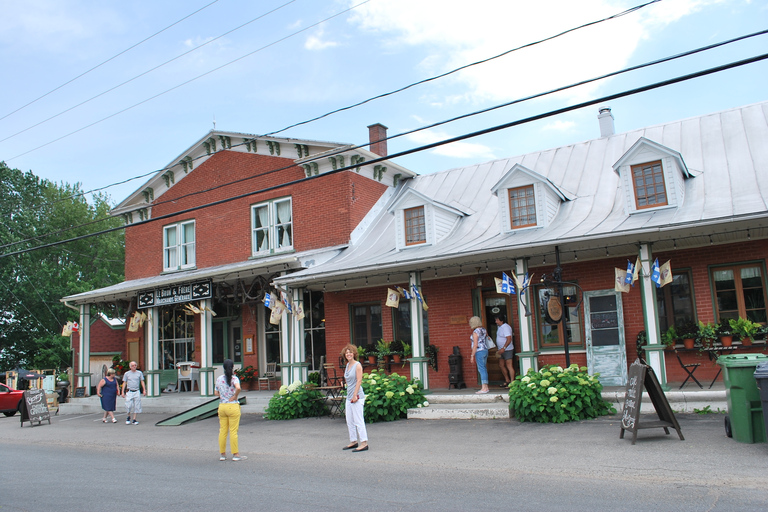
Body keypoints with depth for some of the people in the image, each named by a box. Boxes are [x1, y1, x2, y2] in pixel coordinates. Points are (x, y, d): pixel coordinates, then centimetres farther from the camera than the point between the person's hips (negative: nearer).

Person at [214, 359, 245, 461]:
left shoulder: (219, 379, 6)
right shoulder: (234, 378, -10)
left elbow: (216, 393, 11)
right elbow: (238, 388, -28)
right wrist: (235, 397, -12)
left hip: (222, 406, 5)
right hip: (232, 406, -5)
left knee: (222, 431, 11)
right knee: (233, 431, 1)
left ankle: (222, 454, 18)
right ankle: (235, 455, 6)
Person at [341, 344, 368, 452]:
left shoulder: (357, 365, -9)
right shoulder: (347, 365, 14)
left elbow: (359, 381, -15)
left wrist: (355, 395, -19)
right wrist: (349, 395, 16)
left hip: (357, 397, -8)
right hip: (349, 396, 8)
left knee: (358, 421, -7)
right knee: (349, 421, 12)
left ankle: (364, 443, -3)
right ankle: (353, 441, 23)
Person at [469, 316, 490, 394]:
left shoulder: (475, 332, -15)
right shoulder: (484, 330, 9)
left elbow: (475, 345, -17)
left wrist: (472, 356, -13)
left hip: (479, 352, -9)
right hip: (485, 350, 9)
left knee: (481, 369, -7)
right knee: (484, 369, 13)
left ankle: (484, 388, -8)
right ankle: (486, 387, 17)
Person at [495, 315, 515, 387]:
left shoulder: (506, 327, -17)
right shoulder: (500, 327, 13)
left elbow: (509, 339, -24)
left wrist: (503, 348, -29)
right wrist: (499, 349, 19)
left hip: (507, 350, -10)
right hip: (501, 350, 10)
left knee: (509, 366, -7)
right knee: (501, 365, 13)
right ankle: (507, 380, 25)